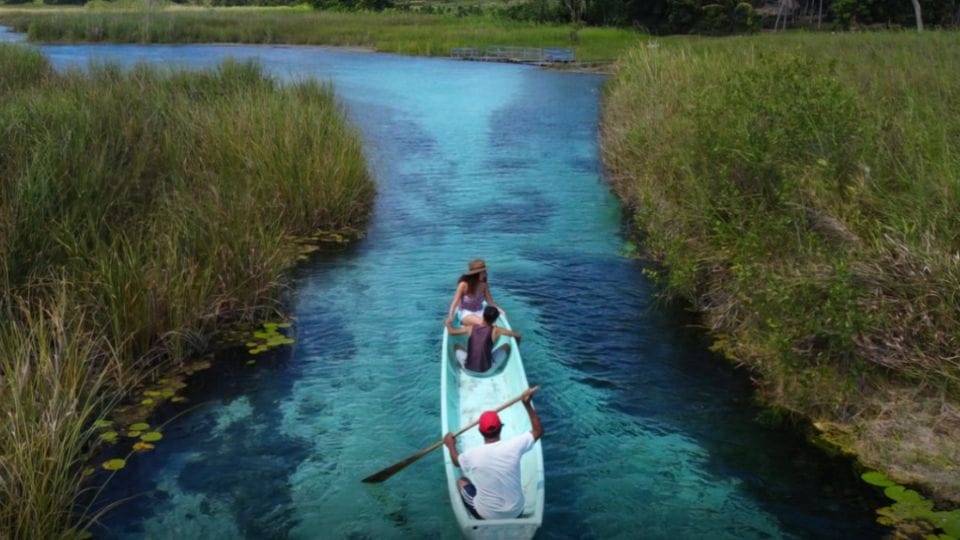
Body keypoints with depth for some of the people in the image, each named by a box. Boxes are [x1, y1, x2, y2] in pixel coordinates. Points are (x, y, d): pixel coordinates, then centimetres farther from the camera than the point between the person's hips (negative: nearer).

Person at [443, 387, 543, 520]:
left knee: (461, 481, 22)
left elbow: (456, 461, 7)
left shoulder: (471, 454, -19)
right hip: (516, 512, 2)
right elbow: (538, 431, -2)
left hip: (486, 515, -2)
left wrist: (451, 445, 26)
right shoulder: (514, 446, -20)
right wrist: (528, 404, 1)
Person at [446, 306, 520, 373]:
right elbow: (517, 336, -3)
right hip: (487, 369, -2)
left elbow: (451, 331, 11)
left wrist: (448, 323, 33)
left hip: (468, 367, 2)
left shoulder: (471, 328, -3)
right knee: (506, 346, 16)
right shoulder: (495, 330, -9)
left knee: (457, 346, 28)